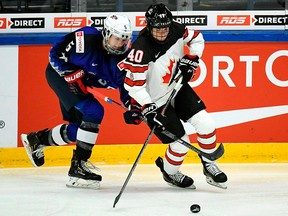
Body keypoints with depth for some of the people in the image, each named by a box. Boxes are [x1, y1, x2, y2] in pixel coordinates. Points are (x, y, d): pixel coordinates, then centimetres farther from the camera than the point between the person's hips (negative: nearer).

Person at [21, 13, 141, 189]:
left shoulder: (123, 57, -12)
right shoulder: (86, 39, -29)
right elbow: (55, 54, -22)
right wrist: (74, 75, -26)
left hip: (79, 82, 8)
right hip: (60, 74, -8)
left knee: (78, 130, 8)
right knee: (93, 112, -23)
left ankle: (36, 139, 32)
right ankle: (78, 166, -19)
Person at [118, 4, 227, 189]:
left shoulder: (176, 31, -14)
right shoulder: (141, 50, -32)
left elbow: (196, 38, 8)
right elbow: (133, 83, -29)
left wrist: (191, 59, -6)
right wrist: (147, 110, -33)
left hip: (178, 88, 6)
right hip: (156, 101, -6)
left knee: (206, 124, -3)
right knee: (181, 144, -6)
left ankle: (209, 166, 19)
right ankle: (169, 172, 26)